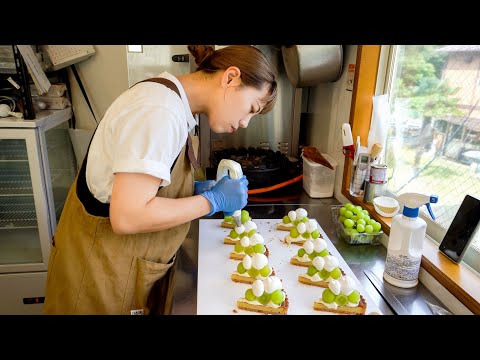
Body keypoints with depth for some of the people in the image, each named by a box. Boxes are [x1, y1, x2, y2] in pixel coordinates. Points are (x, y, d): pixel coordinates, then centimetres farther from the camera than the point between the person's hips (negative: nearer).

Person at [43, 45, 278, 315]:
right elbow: (128, 217, -30)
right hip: (104, 270, -8)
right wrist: (213, 200, -20)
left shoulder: (168, 96, 3)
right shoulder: (160, 112, -26)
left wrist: (195, 189, -2)